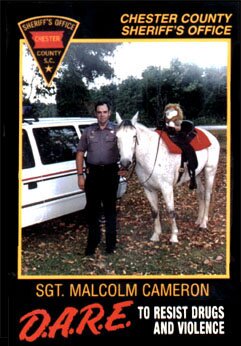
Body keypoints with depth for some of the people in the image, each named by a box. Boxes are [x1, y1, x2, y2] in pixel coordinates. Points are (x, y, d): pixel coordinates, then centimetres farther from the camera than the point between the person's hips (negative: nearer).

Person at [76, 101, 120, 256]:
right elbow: (80, 153, 8)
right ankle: (93, 242, 20)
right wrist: (80, 175, 0)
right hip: (92, 173, 2)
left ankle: (111, 243, 18)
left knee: (110, 208, 8)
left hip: (111, 172, -1)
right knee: (92, 208, 6)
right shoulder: (88, 131, 7)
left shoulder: (116, 130, 3)